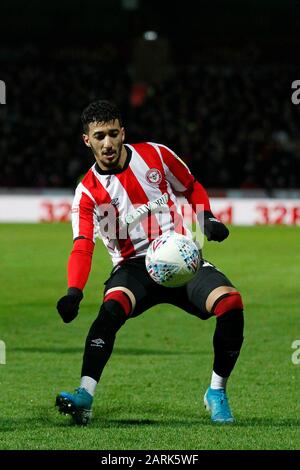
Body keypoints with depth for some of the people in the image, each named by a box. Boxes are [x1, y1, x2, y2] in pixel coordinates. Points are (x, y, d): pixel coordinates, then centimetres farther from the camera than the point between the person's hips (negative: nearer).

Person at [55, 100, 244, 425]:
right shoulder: (88, 191, -3)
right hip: (133, 265, -1)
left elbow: (192, 188, 18)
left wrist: (207, 220, -2)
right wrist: (74, 292, -32)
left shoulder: (155, 155, 2)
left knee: (231, 302, -24)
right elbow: (82, 248, -14)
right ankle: (85, 396, -42)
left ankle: (217, 393, -4)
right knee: (112, 308, -35)